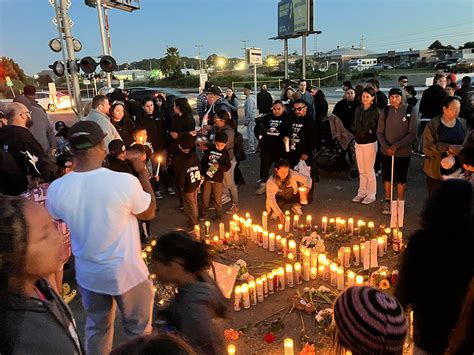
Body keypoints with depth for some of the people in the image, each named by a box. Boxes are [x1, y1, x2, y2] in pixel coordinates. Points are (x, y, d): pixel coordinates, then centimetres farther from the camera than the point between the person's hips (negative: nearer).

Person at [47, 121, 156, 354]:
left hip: (87, 273, 4)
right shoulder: (125, 182, -27)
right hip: (127, 272, -3)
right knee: (138, 327, 20)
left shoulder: (56, 188, -17)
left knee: (97, 327, 27)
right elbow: (149, 213, -8)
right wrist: (142, 171, -1)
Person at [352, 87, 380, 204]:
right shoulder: (358, 109, 7)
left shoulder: (375, 111, -10)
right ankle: (362, 192, 24)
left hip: (369, 143, -6)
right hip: (358, 142, 6)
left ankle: (371, 195, 12)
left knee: (369, 170, 1)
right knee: (361, 170, 14)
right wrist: (356, 131, 2)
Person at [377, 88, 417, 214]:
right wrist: (386, 147, -12)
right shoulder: (385, 111, -2)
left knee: (401, 179, 11)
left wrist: (396, 146, -19)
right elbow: (379, 132, 1)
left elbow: (412, 134, -11)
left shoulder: (410, 111, -8)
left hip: (403, 152, -2)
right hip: (386, 152, 2)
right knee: (387, 177, 13)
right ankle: (387, 201, 30)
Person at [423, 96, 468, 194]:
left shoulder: (463, 123, 3)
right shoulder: (432, 125, -8)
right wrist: (448, 147, -22)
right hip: (436, 169, -2)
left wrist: (459, 150, -17)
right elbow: (428, 146, -13)